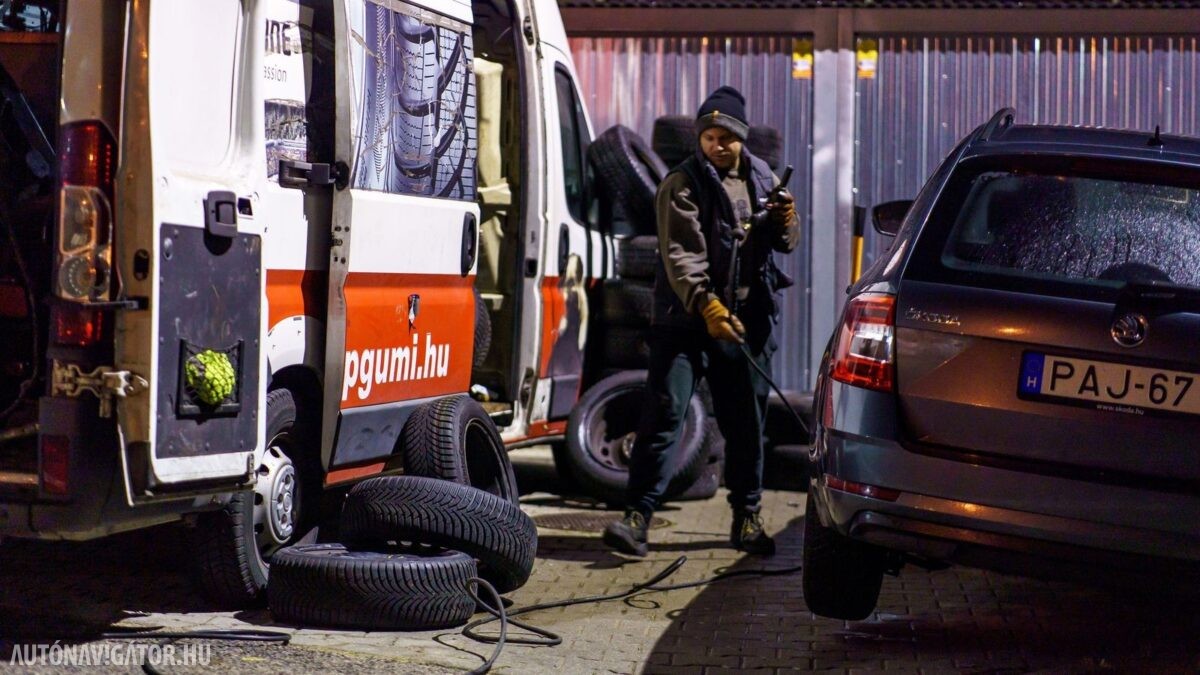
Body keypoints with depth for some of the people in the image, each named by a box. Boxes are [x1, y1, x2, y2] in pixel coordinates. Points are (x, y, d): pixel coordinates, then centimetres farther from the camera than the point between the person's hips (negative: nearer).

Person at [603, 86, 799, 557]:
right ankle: (637, 516, -11)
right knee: (663, 414, -10)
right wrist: (706, 307, -31)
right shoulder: (682, 184, -5)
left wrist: (784, 222, -6)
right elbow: (681, 253, -17)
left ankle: (747, 518, 22)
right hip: (685, 320, -4)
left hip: (747, 321, 5)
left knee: (747, 422, 10)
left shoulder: (762, 180, 11)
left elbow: (786, 243, 19)